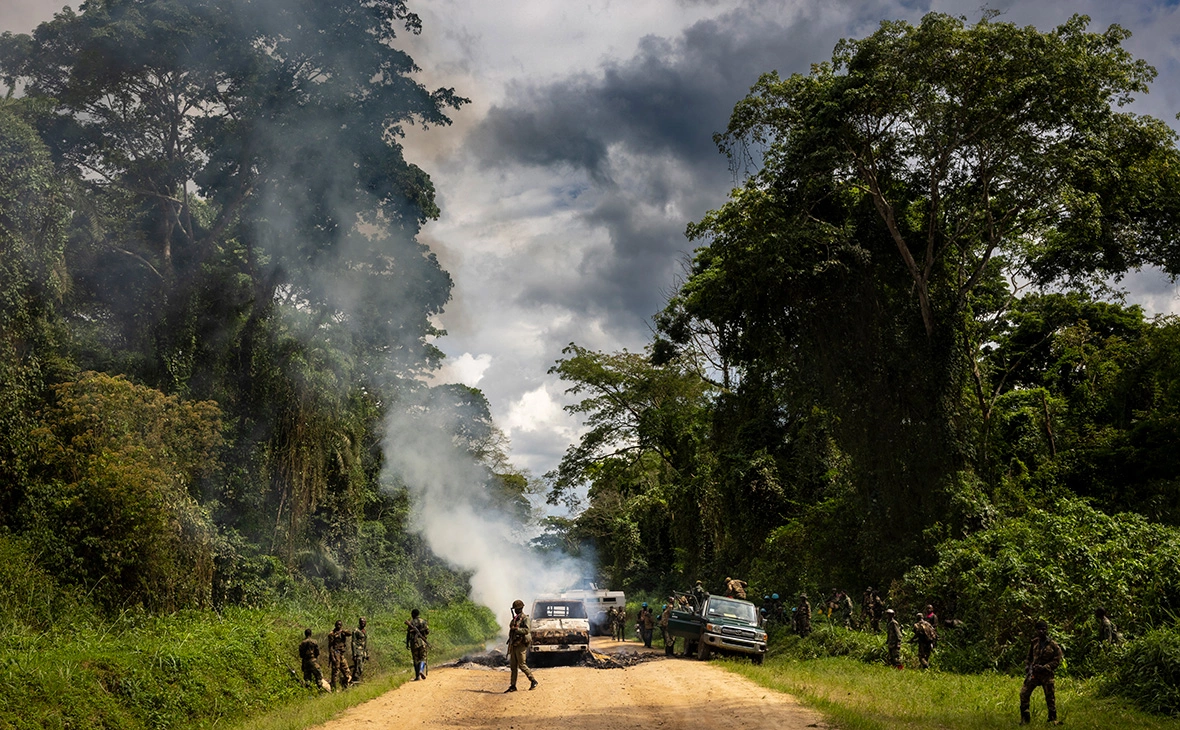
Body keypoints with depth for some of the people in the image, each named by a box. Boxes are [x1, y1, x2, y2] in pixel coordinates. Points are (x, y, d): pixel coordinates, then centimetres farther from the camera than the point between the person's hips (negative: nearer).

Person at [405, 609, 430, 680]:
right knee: (423, 658, 5)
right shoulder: (423, 621, 2)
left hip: (413, 642, 1)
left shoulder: (410, 623, 5)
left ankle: (417, 676, 7)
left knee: (416, 659, 9)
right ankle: (421, 670, -21)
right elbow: (427, 631, -1)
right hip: (422, 642, -1)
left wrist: (407, 643, 8)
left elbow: (408, 633, 3)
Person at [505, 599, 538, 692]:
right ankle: (512, 686, 8)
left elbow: (527, 630, -20)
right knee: (513, 666, 6)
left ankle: (533, 681, 3)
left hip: (521, 644, -8)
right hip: (513, 644, 8)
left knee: (521, 665, -8)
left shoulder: (525, 618, -9)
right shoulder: (515, 618, 16)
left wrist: (516, 629, -24)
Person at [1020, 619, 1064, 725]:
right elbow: (1028, 657, 17)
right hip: (1033, 673, 3)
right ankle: (1025, 718, 2)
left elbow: (1057, 661, -5)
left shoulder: (1053, 645, -5)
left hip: (1047, 674, -3)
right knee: (1024, 693, -6)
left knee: (1050, 696, 2)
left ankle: (1053, 719, 17)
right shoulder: (1034, 642, 7)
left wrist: (1044, 667, -15)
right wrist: (1027, 668, 4)